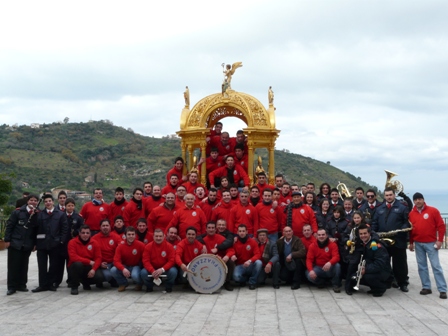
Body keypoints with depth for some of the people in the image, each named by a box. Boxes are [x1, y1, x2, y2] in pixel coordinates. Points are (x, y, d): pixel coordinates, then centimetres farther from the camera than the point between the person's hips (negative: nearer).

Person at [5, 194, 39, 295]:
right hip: (15, 243, -2)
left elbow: (36, 229, 4)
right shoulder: (18, 212, -2)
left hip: (27, 245, 2)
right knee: (13, 265, 1)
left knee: (24, 266, 8)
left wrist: (35, 243, 0)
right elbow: (9, 226, -2)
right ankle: (12, 287, 7)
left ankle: (21, 285, 18)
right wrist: (7, 240, -6)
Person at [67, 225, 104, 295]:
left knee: (99, 277, -25)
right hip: (76, 268, -2)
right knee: (78, 264, -38)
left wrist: (93, 269, -22)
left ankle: (86, 282, 12)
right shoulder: (72, 242, -7)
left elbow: (98, 258, -4)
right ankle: (74, 286, -14)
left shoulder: (94, 243, 1)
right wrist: (89, 262, -20)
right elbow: (73, 257, -19)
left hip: (89, 268, 3)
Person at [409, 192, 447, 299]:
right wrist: (411, 242, 9)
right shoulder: (411, 214, 5)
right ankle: (426, 287, 14)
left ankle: (442, 290, -1)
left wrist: (440, 240, -9)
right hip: (418, 244, 4)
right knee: (422, 266, 6)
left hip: (431, 243, -4)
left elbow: (441, 226, -5)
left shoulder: (433, 211, -5)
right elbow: (410, 229, 11)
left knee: (436, 266, -4)